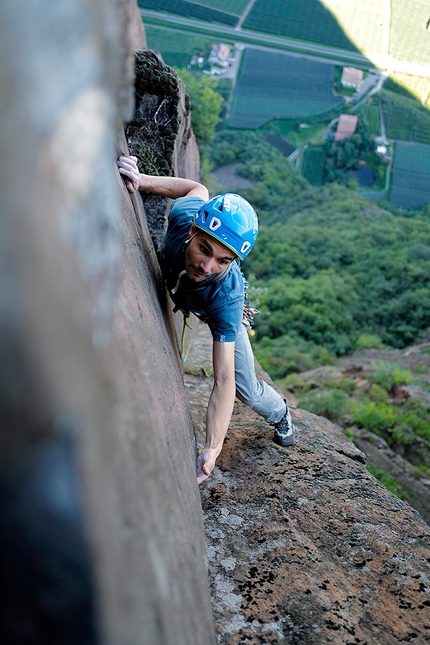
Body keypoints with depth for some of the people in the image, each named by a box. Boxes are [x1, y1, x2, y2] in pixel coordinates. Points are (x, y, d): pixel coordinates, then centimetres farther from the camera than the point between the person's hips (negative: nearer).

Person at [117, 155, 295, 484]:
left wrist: (212, 450, -54)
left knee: (246, 390, 6)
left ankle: (279, 412, 40)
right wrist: (142, 180, -29)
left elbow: (224, 382, -47)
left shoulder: (226, 294, -48)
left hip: (221, 312, -3)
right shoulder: (184, 216, -41)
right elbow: (199, 188, -15)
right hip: (174, 288, 3)